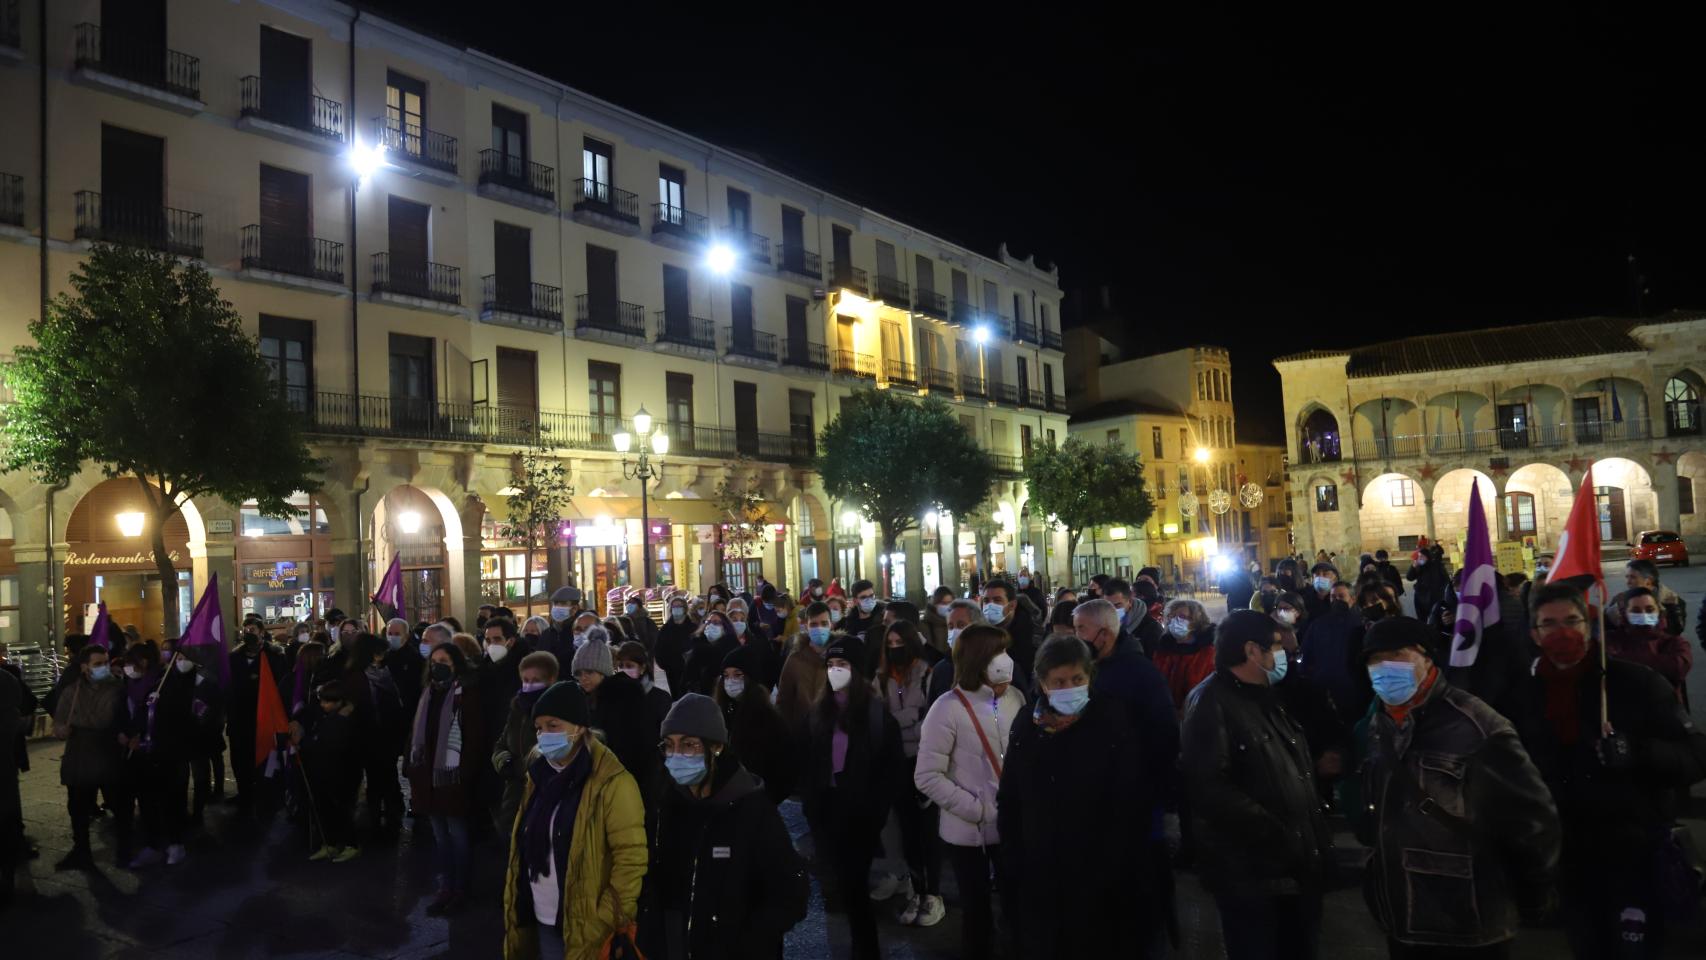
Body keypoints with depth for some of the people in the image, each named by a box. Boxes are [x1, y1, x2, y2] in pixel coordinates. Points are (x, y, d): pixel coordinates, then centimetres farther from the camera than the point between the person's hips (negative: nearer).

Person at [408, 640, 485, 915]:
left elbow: (474, 734, -14)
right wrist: (413, 765, 9)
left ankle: (461, 888, 16)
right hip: (428, 771, 7)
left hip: (452, 772, -7)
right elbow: (418, 730, 14)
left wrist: (467, 769, -18)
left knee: (457, 833, 4)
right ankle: (446, 886, 25)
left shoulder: (466, 691, -11)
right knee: (439, 834, 15)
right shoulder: (428, 691, 11)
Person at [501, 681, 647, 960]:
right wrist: (515, 906, 13)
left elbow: (630, 856, -17)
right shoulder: (539, 775, 6)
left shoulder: (611, 782, -16)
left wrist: (611, 921, -17)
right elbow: (525, 846, 14)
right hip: (542, 919, 6)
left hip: (585, 926, -6)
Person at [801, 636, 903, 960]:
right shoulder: (819, 711, 7)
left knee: (851, 879, -4)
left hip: (861, 811, -4)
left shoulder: (876, 711, -6)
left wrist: (877, 808, -10)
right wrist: (810, 800, 1)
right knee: (843, 880, 9)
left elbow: (893, 764, -6)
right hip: (826, 809, 4)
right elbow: (808, 762, 9)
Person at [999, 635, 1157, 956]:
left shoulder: (1115, 723, -11)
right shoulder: (1027, 724, -2)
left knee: (1095, 946, 11)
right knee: (1040, 947, 15)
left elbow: (1130, 806, -10)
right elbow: (1008, 801, 5)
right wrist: (1014, 863, 0)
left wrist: (1109, 873, -12)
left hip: (1099, 876, -3)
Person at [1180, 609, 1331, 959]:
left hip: (1297, 867, 9)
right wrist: (1273, 832, -24)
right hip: (1251, 874, -9)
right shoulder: (1212, 703, -15)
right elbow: (1209, 787, -26)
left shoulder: (1267, 697, 14)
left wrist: (1316, 835, 12)